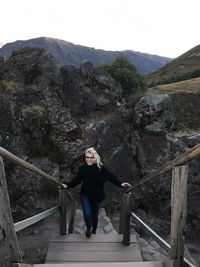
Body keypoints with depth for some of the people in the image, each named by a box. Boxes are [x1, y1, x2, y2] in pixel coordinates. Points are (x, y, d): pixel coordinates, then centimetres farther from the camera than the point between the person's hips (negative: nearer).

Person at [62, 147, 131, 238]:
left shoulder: (101, 168, -13)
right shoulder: (82, 168, -9)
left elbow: (111, 177, -12)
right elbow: (76, 180, -2)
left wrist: (120, 183, -22)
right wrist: (67, 185, -14)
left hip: (97, 196, 0)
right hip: (85, 195, 0)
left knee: (95, 215, 14)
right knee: (87, 213, -14)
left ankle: (94, 231, 43)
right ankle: (88, 228, 21)